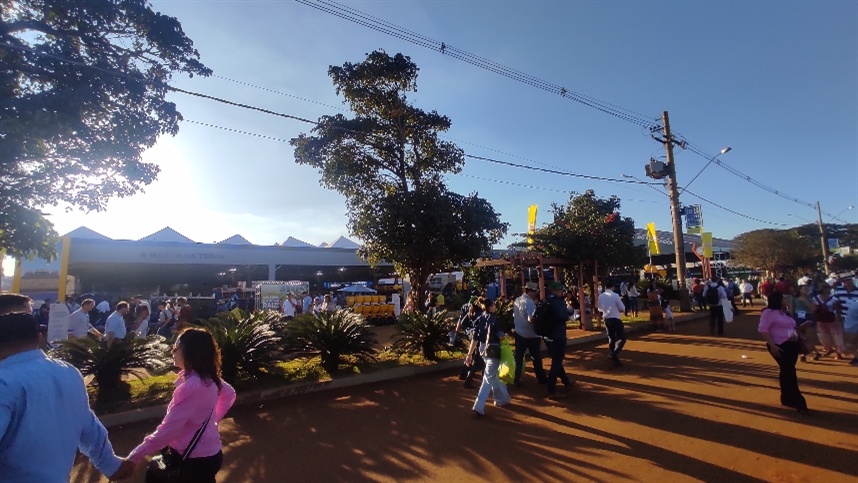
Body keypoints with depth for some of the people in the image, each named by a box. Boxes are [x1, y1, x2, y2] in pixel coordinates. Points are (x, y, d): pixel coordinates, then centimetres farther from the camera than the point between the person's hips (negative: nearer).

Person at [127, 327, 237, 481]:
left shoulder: (192, 386, -30)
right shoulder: (207, 377, -3)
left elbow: (169, 429, -27)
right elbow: (230, 394, 12)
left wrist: (135, 456, -17)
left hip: (197, 459, -8)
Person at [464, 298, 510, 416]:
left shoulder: (480, 319, 5)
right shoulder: (494, 319, -12)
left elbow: (475, 338, 2)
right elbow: (500, 336, -17)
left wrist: (470, 354, 2)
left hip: (483, 349, 7)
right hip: (493, 350, -7)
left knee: (495, 374, 23)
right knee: (489, 378, -4)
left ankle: (502, 399, 38)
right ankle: (479, 406, -10)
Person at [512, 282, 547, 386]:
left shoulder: (517, 301, 5)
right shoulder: (529, 302, -19)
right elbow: (531, 319, -29)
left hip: (518, 333, 6)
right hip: (531, 335, -6)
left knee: (518, 358, 10)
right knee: (536, 358, 11)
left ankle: (516, 380, 12)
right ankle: (541, 378, 25)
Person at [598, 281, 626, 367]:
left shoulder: (601, 296, 3)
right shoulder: (615, 295, -14)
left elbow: (600, 308, 15)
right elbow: (623, 308, -7)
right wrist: (617, 308, 11)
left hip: (606, 319, 6)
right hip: (615, 319, -6)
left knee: (611, 338, 19)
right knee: (622, 338, 2)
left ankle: (612, 357, 24)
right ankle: (615, 354, -18)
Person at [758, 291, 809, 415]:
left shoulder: (784, 313, 18)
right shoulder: (769, 312, -12)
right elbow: (763, 329, -19)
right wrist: (772, 345, -24)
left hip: (792, 345, 9)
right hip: (780, 346, -9)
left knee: (787, 372, 14)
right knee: (789, 373, -6)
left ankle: (787, 398, 23)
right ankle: (798, 402, 0)